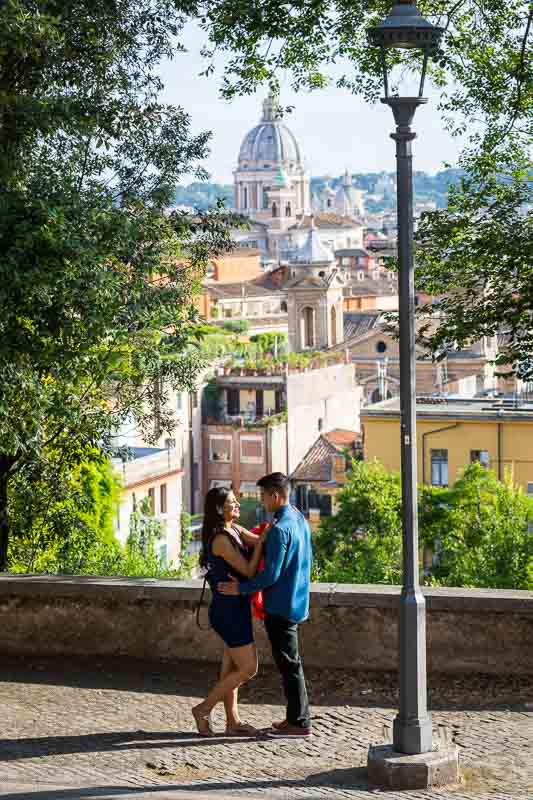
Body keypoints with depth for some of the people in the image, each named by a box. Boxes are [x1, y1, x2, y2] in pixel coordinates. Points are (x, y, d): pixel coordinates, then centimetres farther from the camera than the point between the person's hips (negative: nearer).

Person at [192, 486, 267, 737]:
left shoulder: (235, 530, 9)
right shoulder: (221, 539, -20)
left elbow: (261, 542, 4)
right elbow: (249, 571, -19)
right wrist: (261, 542, -16)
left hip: (235, 608, 10)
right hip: (228, 610, -10)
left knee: (231, 668, 13)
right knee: (248, 668, -5)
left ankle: (232, 721, 19)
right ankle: (204, 710, 4)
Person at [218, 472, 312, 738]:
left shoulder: (280, 529, -21)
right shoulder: (300, 519, 9)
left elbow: (271, 575, -22)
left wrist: (241, 589, -13)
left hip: (281, 605, -9)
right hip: (296, 601, 9)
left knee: (289, 664, -2)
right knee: (290, 663, 16)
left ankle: (299, 722, 4)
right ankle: (296, 717, 22)